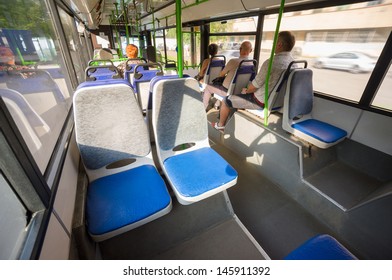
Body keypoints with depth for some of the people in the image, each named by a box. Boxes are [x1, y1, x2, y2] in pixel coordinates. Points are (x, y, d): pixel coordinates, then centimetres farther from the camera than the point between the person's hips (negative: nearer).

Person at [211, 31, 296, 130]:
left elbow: (255, 85, -19)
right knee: (243, 96, 32)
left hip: (261, 101, -9)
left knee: (227, 100, 7)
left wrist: (246, 91, 3)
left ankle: (220, 125, 26)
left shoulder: (271, 62, -25)